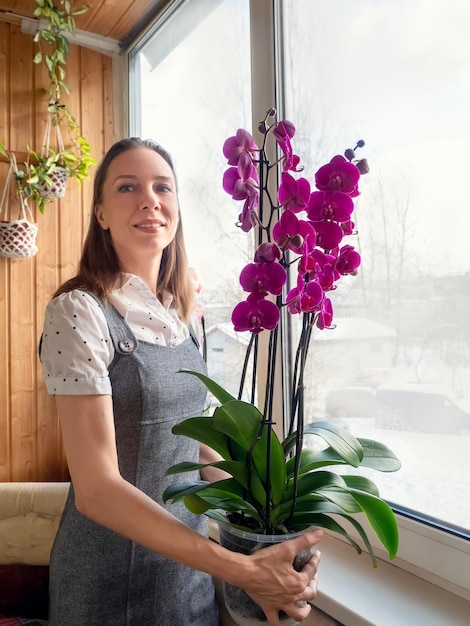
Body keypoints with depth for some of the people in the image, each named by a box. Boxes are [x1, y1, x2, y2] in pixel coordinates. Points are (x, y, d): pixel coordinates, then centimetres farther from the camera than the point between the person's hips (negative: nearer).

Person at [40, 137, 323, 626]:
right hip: (114, 575, -5)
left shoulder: (176, 313, 1)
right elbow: (97, 489, -24)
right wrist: (241, 570, -27)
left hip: (187, 553, 6)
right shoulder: (79, 311, -19)